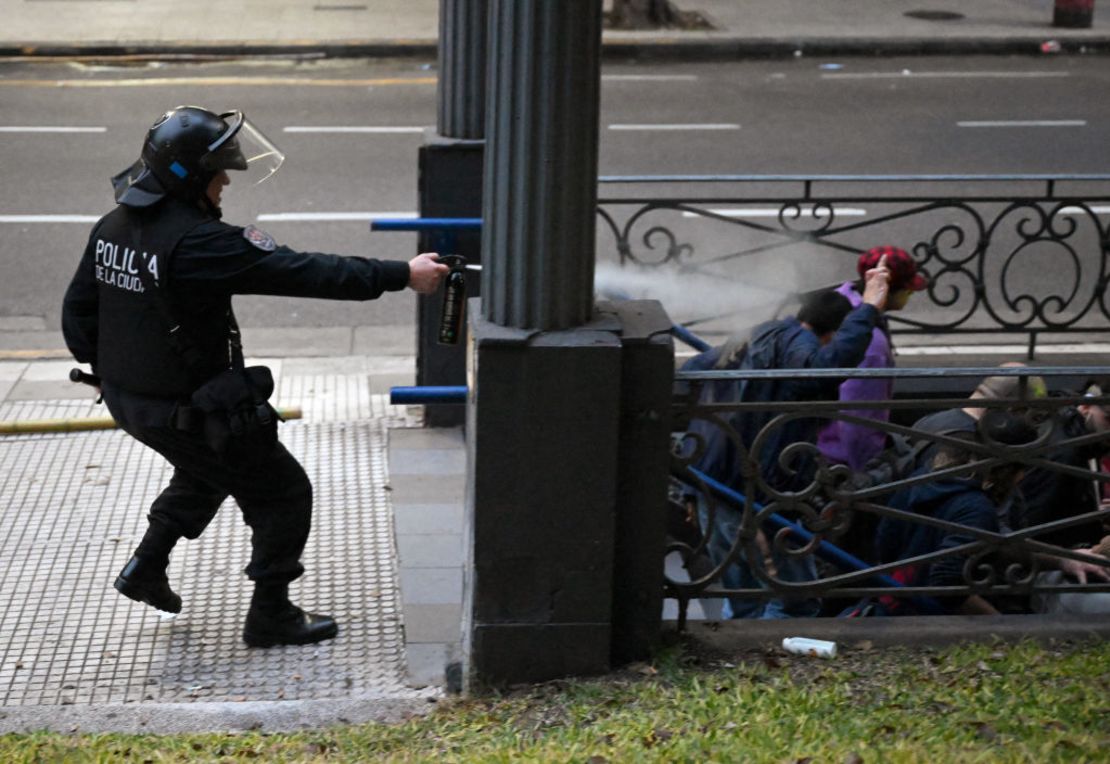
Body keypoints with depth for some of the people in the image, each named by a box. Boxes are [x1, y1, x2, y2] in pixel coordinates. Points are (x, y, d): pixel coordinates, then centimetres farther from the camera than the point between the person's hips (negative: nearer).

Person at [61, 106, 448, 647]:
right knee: (283, 494, 7)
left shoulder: (111, 227, 0)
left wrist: (107, 369, 24)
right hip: (187, 411, -9)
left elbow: (78, 310, 9)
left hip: (126, 399, 9)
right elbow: (302, 272, -27)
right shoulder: (197, 242, -26)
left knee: (205, 473, 35)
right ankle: (270, 615, 15)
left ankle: (146, 567, 37)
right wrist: (401, 275, -24)